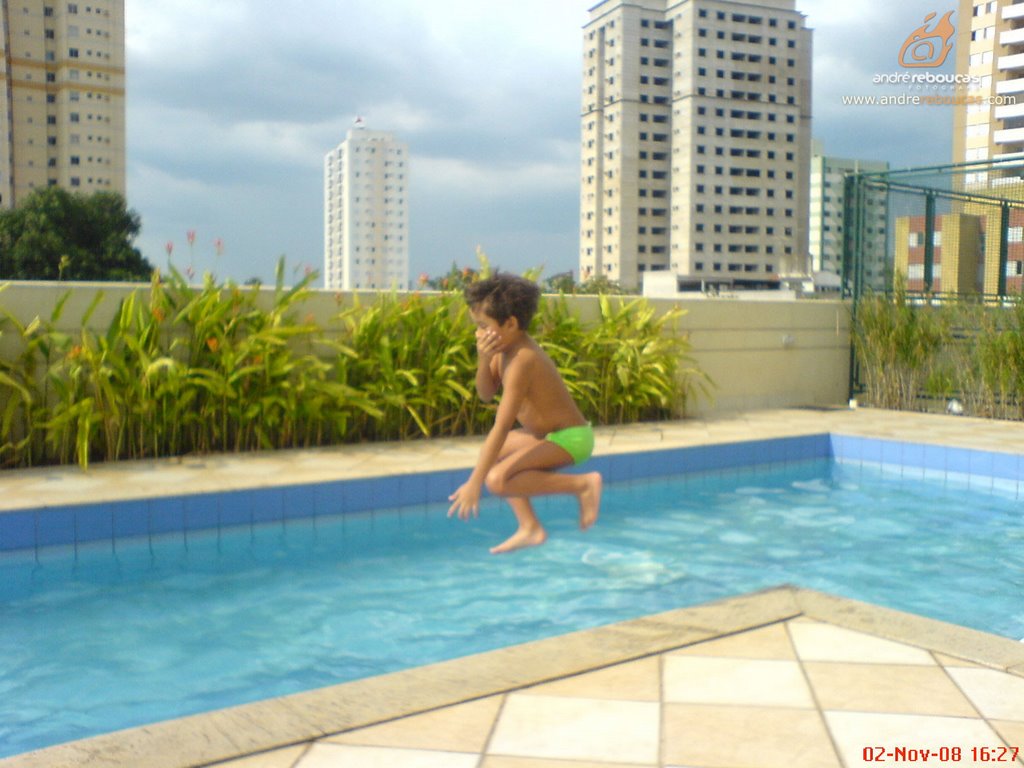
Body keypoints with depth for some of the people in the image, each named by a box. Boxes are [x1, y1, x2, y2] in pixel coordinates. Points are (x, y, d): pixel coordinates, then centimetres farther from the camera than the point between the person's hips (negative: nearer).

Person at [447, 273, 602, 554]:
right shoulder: (505, 347, 2)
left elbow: (501, 427, -28)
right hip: (549, 433, 10)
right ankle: (530, 528, 13)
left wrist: (474, 483, -28)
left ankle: (584, 483, -14)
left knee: (498, 479, -24)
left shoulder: (521, 361, -25)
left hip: (569, 438, -10)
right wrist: (483, 360, -14)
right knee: (491, 453, 19)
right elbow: (486, 395, 7)